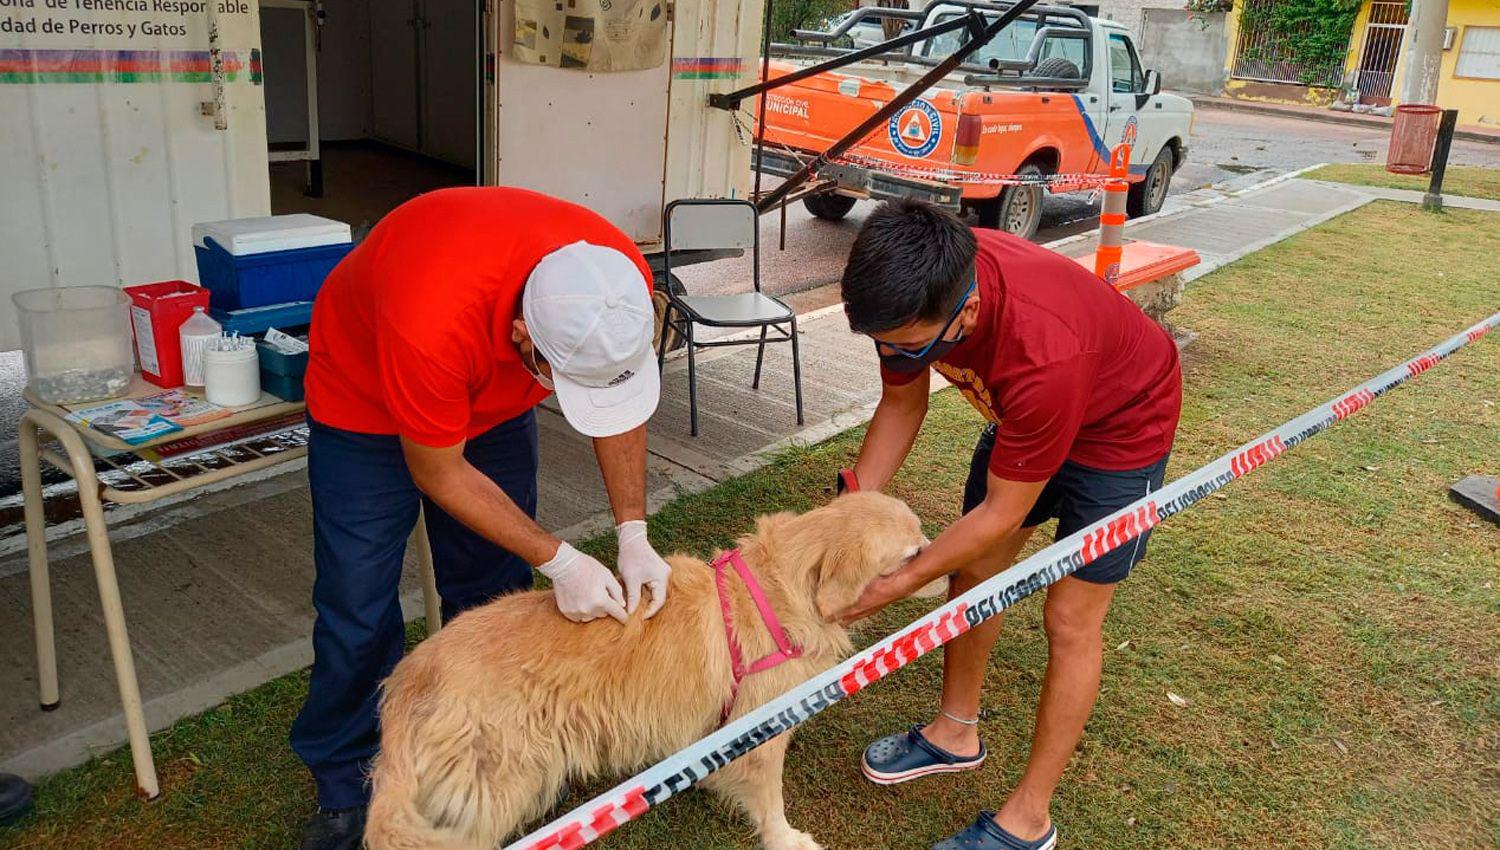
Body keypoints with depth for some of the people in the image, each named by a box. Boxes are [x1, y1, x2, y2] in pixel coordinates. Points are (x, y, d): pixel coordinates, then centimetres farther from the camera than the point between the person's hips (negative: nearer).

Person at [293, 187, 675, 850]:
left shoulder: (623, 283, -31)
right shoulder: (433, 322, -45)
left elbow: (619, 402, -11)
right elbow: (438, 474, -27)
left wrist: (633, 534, -20)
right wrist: (557, 560, -27)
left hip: (494, 402, 4)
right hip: (366, 401, -4)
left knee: (493, 593, 6)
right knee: (357, 611, -3)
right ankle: (345, 791, 19)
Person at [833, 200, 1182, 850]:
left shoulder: (1042, 354, -46)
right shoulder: (917, 293, -27)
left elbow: (1003, 513, -31)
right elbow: (901, 404, -8)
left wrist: (901, 582, -23)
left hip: (1119, 425, -6)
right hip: (1021, 410, 7)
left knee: (1071, 618, -3)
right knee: (973, 567, 12)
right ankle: (956, 733, 34)